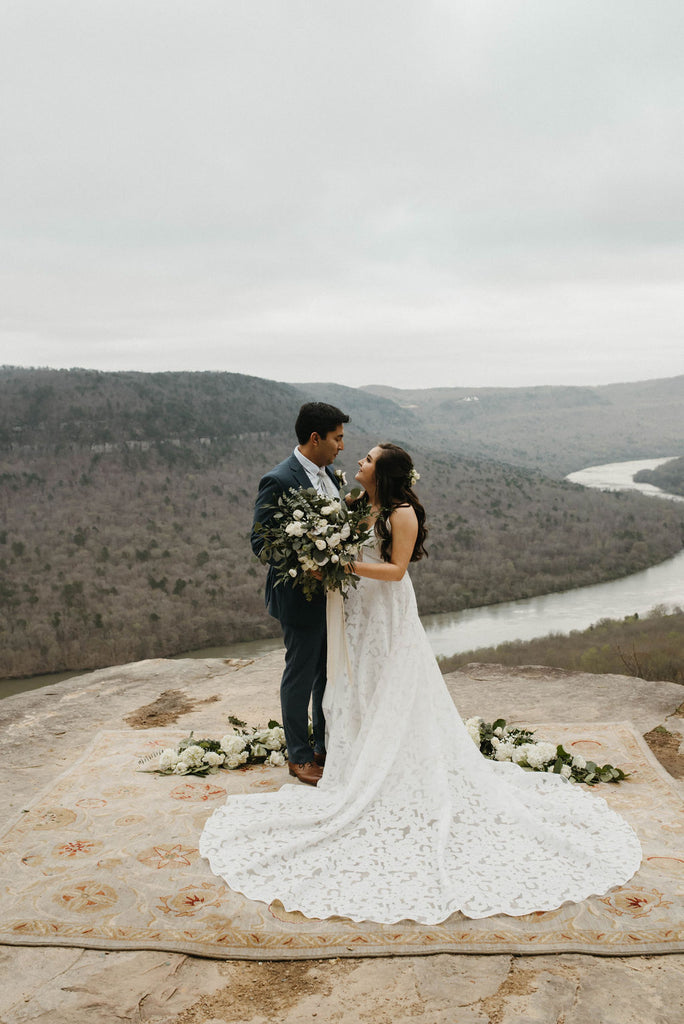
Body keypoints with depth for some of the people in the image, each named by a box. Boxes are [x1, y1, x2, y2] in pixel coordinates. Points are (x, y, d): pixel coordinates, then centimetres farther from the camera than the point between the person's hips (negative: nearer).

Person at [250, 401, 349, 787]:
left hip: (332, 591, 8)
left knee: (330, 673, 19)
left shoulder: (329, 474, 7)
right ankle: (299, 756, 24)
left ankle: (327, 746, 35)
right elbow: (261, 541, -18)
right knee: (301, 675, 7)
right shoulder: (278, 481, -19)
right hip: (302, 596, -8)